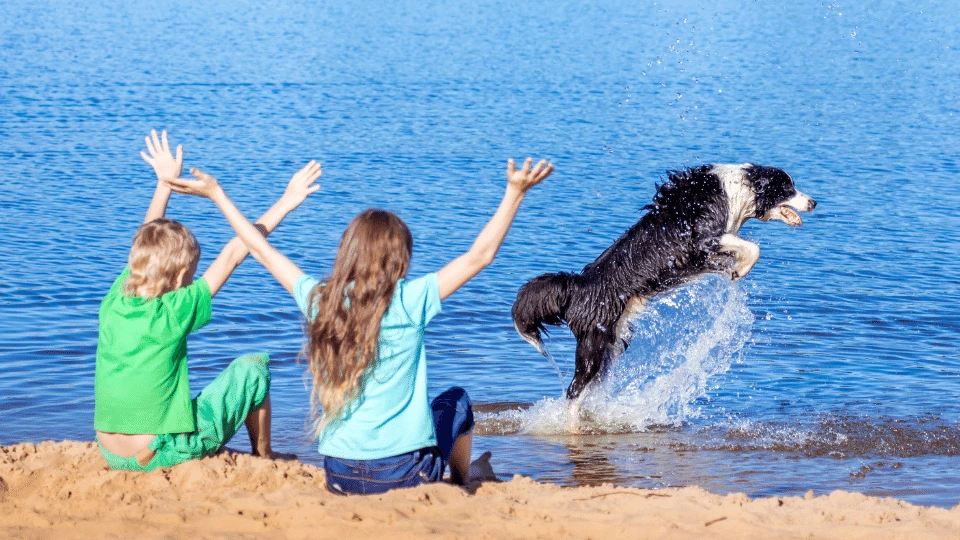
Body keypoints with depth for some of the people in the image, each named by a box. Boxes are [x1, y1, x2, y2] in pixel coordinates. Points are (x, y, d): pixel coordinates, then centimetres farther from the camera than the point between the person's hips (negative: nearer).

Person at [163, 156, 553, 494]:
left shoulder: (319, 301, -1)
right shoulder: (409, 302, -13)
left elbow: (262, 250, 11)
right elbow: (479, 256, -10)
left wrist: (216, 194, 22)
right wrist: (515, 193, -7)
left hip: (338, 477, 4)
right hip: (404, 473, -4)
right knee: (458, 401, 28)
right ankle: (463, 484, 44)